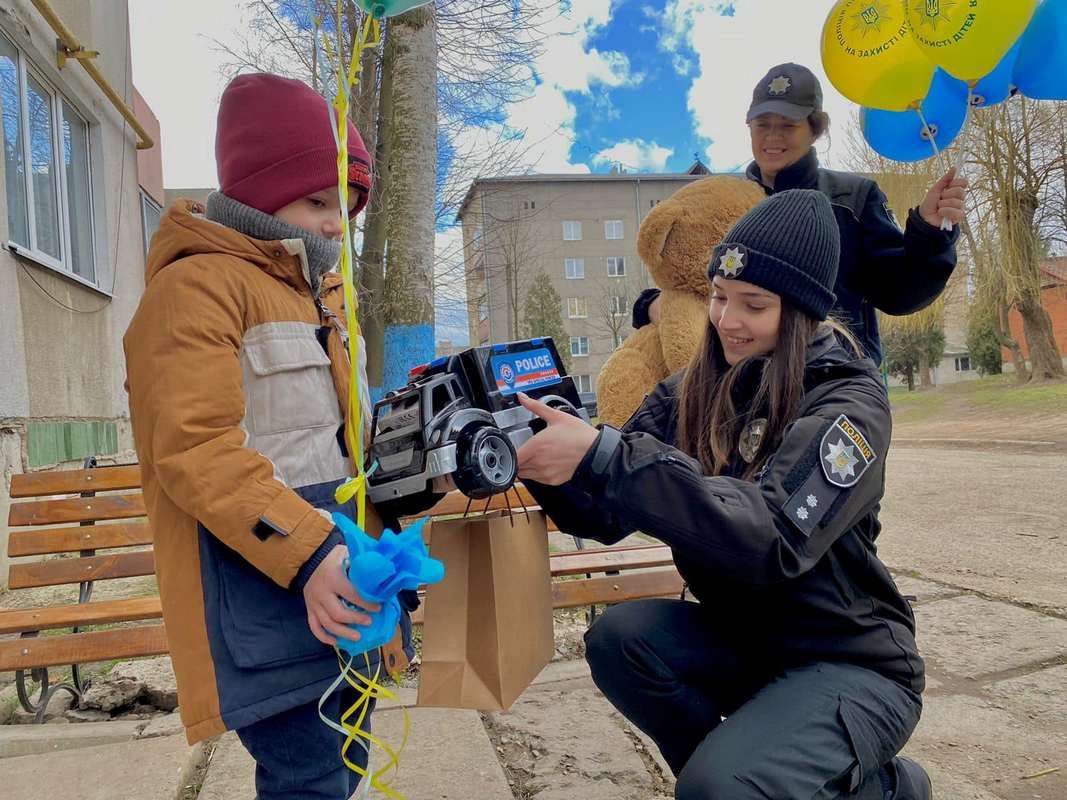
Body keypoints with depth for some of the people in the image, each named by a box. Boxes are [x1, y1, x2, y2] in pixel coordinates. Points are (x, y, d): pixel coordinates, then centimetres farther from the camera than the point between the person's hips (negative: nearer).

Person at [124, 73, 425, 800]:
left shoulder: (318, 289, 20)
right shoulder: (199, 284, -9)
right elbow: (193, 448, -20)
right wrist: (305, 552, -27)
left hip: (335, 564, 9)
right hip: (261, 578, -9)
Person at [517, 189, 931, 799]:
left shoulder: (849, 402, -16)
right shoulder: (692, 394, 0)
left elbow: (774, 536, -33)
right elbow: (605, 515, -6)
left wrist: (606, 456, -41)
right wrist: (547, 462, -28)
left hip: (852, 663, -5)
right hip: (741, 640, 5)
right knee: (619, 638, -21)